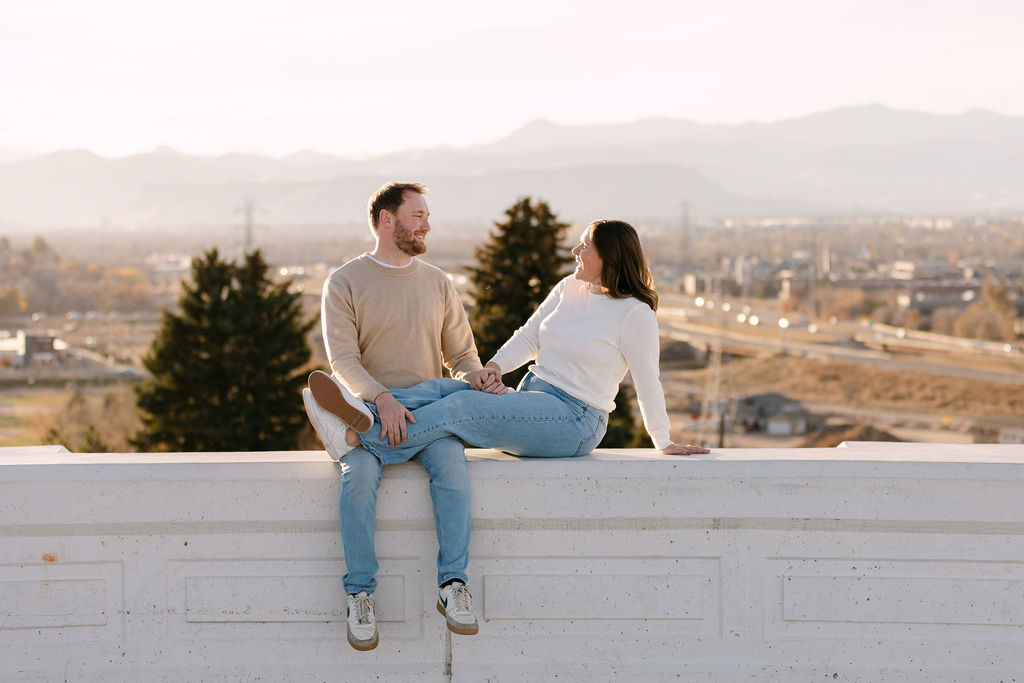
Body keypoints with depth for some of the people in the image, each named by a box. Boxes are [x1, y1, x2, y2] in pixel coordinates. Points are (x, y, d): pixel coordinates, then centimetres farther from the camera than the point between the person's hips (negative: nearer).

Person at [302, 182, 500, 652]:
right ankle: (360, 595, -28)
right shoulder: (344, 283, 4)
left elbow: (462, 355, 18)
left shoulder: (438, 284, 17)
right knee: (359, 471, -34)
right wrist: (380, 399, -25)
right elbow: (343, 358, -7)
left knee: (451, 462, -31)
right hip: (367, 404, -2)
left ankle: (452, 586, -30)